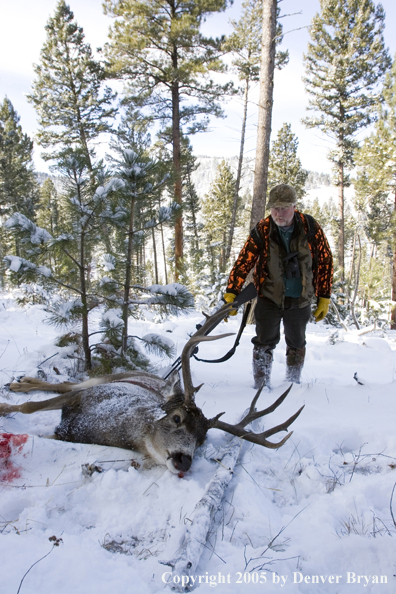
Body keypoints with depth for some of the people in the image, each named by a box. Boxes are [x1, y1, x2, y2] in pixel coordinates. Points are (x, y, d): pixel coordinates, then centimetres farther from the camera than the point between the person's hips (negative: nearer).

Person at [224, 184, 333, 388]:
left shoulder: (310, 227, -11)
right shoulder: (261, 230, -13)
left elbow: (325, 262, -2)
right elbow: (243, 262, -13)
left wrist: (324, 298, -2)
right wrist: (231, 294, -19)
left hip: (300, 299, 2)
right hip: (269, 297, -1)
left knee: (296, 343, 15)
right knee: (264, 342, 1)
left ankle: (293, 385, 34)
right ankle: (261, 386, 17)